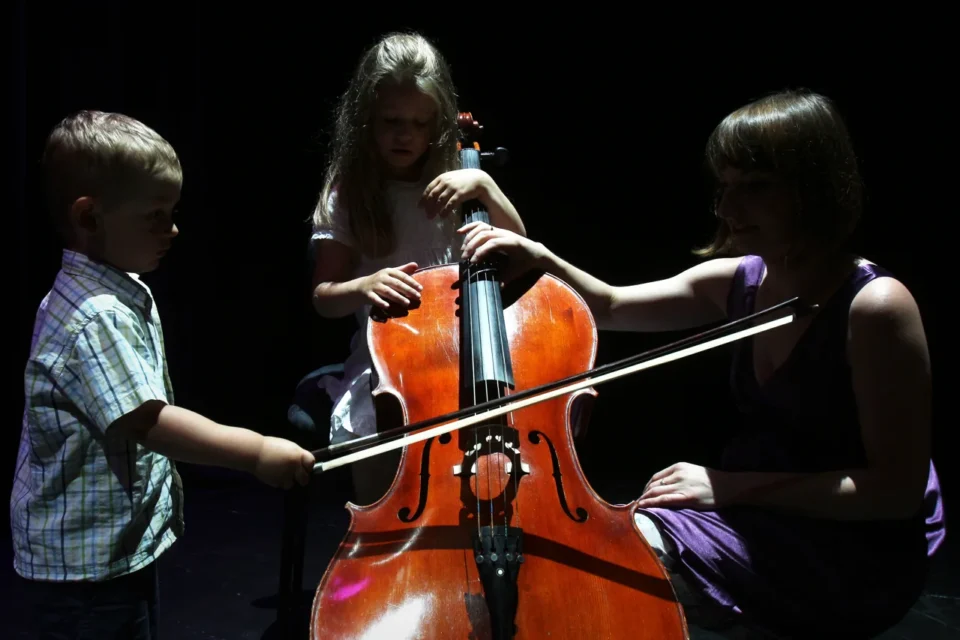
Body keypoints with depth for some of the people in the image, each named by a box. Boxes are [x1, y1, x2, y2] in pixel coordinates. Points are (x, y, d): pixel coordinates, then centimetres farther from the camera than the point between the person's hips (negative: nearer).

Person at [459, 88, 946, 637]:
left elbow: (898, 487, -20)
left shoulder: (875, 305, -21)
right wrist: (541, 258, -8)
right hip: (760, 518, 7)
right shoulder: (736, 281, 0)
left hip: (856, 556, -6)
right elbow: (609, 307, 11)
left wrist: (732, 485, -23)